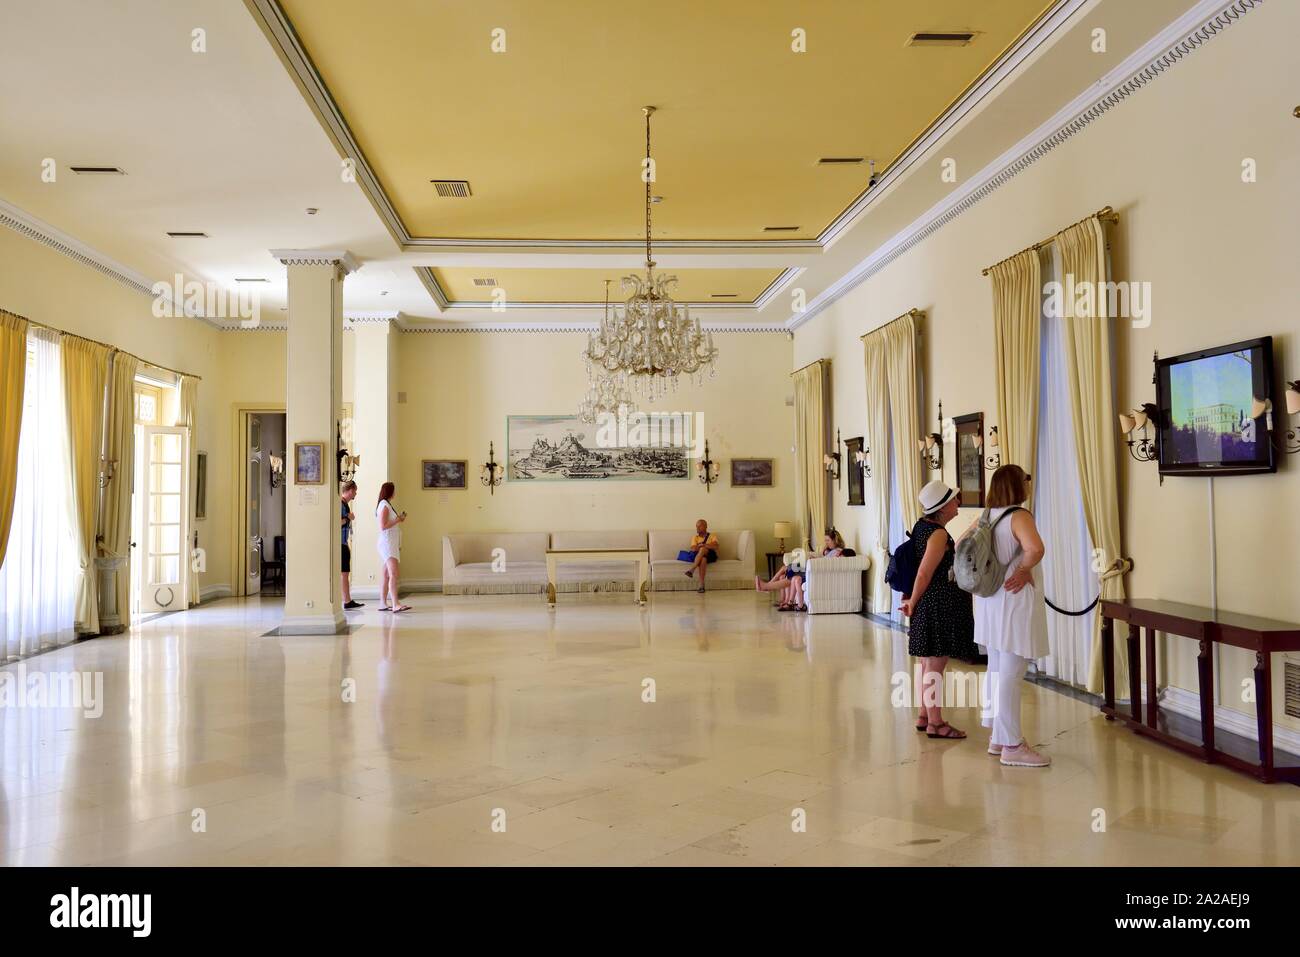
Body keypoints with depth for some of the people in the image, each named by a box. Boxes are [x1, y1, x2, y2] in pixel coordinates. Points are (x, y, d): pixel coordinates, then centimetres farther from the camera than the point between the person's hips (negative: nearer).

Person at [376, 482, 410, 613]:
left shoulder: (386, 504, 20)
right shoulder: (384, 505, -11)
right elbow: (383, 526, -18)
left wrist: (399, 518, 18)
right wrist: (398, 519, -12)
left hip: (392, 544, 11)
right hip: (387, 543, -11)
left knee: (386, 575, 10)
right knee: (393, 574, -21)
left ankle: (383, 604, 13)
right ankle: (395, 604, -30)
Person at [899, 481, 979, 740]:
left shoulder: (922, 524, 9)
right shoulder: (939, 535, -18)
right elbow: (924, 575, -17)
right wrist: (912, 604, -6)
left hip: (931, 605, 10)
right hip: (939, 606, -10)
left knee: (928, 663, 16)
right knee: (936, 665, -3)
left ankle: (924, 716, 25)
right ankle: (935, 723, 4)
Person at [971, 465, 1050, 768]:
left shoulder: (988, 516, 7)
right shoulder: (1020, 516, -16)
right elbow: (1035, 548, -35)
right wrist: (1024, 570, -17)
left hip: (991, 603, 8)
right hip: (1015, 603, -8)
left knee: (996, 671, 16)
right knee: (1011, 676, -3)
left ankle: (997, 737, 27)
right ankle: (1012, 746, 3)